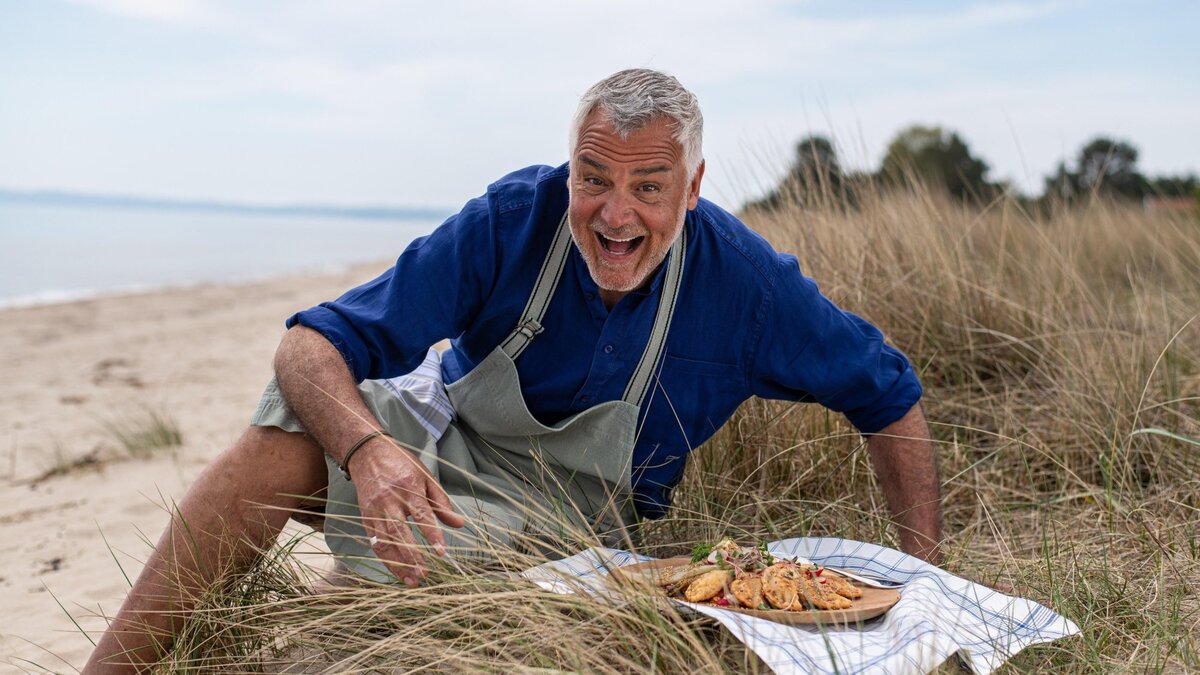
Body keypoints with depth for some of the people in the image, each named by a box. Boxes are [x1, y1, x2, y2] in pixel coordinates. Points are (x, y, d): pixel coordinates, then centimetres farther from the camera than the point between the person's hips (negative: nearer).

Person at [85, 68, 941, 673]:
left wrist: (928, 576, -12)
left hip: (566, 514, -1)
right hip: (440, 431, 1)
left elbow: (892, 399, -4)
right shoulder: (515, 219, -18)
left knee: (408, 555, -34)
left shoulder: (746, 280, -17)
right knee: (293, 423, -30)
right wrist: (366, 448, -44)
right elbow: (314, 343, -22)